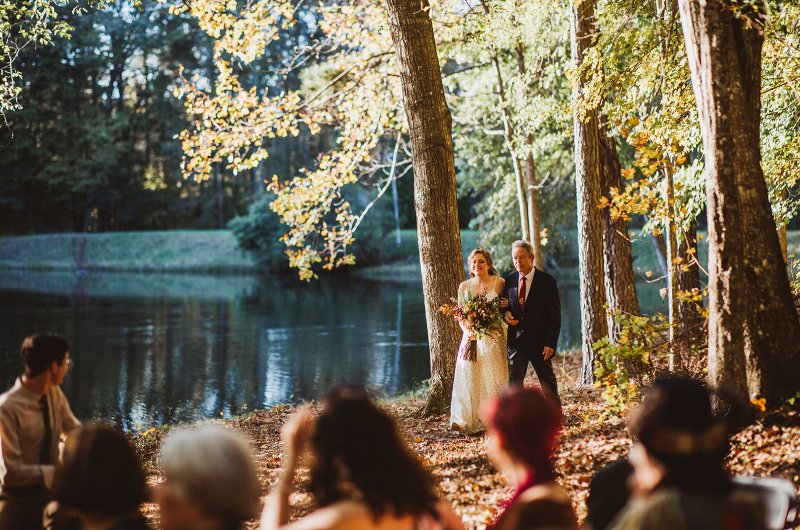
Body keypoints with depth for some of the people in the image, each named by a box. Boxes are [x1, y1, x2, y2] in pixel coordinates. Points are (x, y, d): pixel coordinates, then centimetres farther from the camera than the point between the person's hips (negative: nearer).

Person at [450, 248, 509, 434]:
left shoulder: (499, 283, -2)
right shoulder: (464, 286, 7)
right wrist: (467, 332, -9)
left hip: (493, 337, -3)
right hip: (471, 337, 3)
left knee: (493, 379, -2)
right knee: (469, 378, -1)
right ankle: (471, 422, 3)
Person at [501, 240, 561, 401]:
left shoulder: (547, 281, -6)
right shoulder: (509, 280, 5)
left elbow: (555, 316, -6)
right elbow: (504, 305, 18)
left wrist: (550, 343, -13)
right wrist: (506, 312, -8)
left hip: (539, 342, -3)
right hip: (515, 340, 3)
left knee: (548, 381, 9)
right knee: (514, 382, 2)